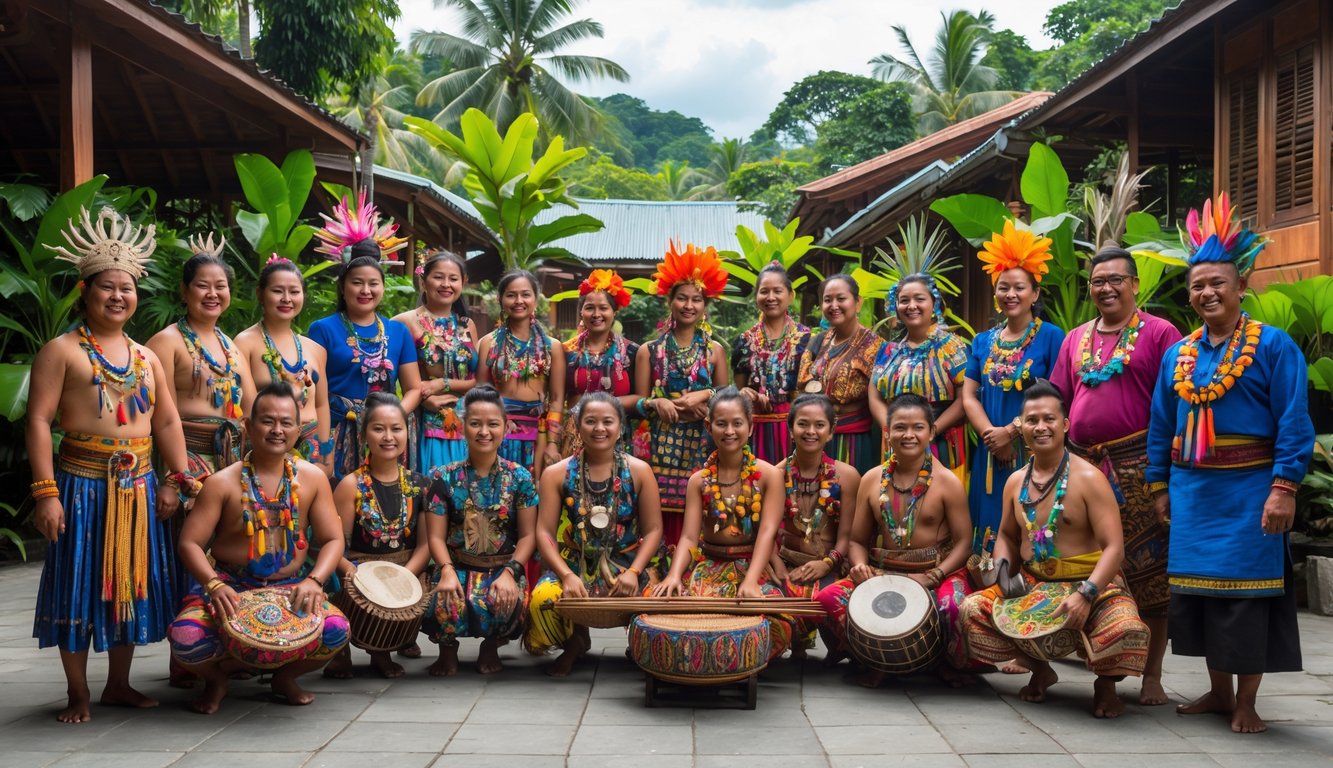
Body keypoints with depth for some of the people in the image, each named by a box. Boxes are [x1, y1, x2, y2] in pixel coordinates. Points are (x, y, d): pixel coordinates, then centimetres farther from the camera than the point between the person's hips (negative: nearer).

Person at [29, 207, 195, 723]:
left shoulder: (145, 357, 14)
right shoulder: (62, 350, -3)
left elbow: (166, 422, 15)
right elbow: (39, 420, -9)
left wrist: (175, 480, 5)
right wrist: (45, 491, -16)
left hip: (139, 486, 5)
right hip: (83, 483, -5)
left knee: (132, 583, 10)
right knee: (80, 585, 2)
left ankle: (119, 684, 23)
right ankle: (78, 695, 13)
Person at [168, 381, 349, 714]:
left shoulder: (312, 478, 2)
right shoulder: (223, 483, -5)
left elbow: (332, 540, 1)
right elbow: (189, 543, -7)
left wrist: (314, 581, -18)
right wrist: (214, 585, -26)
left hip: (289, 586, 2)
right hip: (228, 584, -1)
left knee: (336, 631, -27)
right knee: (186, 638, -31)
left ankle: (286, 676, 9)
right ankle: (216, 678, 9)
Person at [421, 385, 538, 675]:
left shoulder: (520, 477, 2)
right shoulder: (446, 478, 2)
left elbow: (527, 535, 1)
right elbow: (436, 536, 0)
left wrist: (510, 572, -16)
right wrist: (447, 571, -20)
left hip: (503, 567, 0)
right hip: (458, 566, 0)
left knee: (510, 602, -34)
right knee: (445, 601, -35)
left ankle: (491, 646, 5)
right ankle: (448, 647, 4)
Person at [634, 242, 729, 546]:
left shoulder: (715, 350, 9)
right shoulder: (649, 350, 7)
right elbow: (639, 403, 7)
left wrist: (705, 396, -7)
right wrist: (657, 403, -13)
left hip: (701, 447, 1)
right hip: (660, 446, -1)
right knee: (660, 523, -6)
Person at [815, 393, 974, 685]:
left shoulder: (947, 482, -2)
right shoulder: (872, 480, 7)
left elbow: (963, 542, -4)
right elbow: (857, 540, 11)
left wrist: (932, 577, -19)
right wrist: (860, 566, -12)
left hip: (938, 573, -2)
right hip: (881, 573, 3)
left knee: (954, 606, -36)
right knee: (829, 597, -23)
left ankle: (953, 663, 1)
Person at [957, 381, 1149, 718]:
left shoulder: (1088, 478, -13)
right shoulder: (1016, 482, 5)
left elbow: (1114, 547, -19)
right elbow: (1007, 535, 21)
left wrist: (1086, 594, -33)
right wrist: (1003, 568, -2)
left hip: (1093, 585, -5)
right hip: (1031, 584, 5)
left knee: (1126, 629, -36)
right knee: (972, 610, -16)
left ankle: (1106, 682, 4)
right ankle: (1039, 669, 11)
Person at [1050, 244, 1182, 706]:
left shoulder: (1159, 333, 0)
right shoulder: (1076, 339, 16)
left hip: (1137, 468, -5)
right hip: (1082, 466, 5)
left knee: (1147, 573, -2)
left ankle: (1152, 675, 7)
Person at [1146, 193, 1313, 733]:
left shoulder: (1272, 345, -5)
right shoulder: (1178, 354, 10)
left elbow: (1294, 422, -10)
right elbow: (1161, 426, 14)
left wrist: (1284, 488, -17)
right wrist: (1160, 486, 10)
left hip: (1248, 491, -5)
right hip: (1192, 490, 5)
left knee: (1247, 594, -1)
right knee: (1201, 590, 10)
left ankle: (1246, 704, 11)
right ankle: (1219, 691, 24)